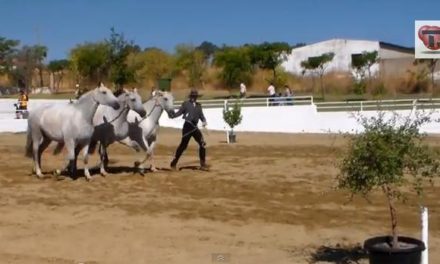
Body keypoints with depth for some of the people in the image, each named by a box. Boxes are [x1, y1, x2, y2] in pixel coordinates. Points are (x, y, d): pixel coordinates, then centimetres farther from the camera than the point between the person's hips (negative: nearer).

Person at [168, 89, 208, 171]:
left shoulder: (198, 106, 15)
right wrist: (172, 115, -19)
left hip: (195, 127, 5)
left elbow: (201, 116, 13)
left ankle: (203, 164, 5)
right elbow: (179, 113, -2)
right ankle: (173, 163, 8)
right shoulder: (186, 104, 1)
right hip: (187, 126, -5)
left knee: (202, 144, -4)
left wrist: (204, 121, -8)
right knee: (183, 145, -3)